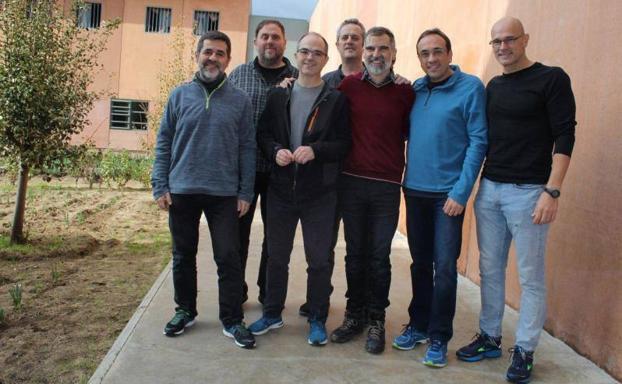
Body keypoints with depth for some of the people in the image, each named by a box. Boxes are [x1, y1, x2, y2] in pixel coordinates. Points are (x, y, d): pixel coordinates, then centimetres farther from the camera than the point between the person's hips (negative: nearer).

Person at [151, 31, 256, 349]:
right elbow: (164, 143, 6)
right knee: (183, 256, 13)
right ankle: (185, 310, 30)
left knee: (228, 257, 0)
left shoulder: (240, 101, 3)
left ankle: (232, 320, 13)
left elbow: (247, 148, 3)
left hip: (224, 193, -1)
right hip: (181, 191, 2)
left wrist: (246, 192, -2)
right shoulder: (180, 95, 4)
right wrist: (160, 186, -1)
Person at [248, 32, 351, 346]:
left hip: (320, 193, -2)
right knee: (276, 255, 13)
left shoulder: (336, 100, 0)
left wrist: (315, 150, -21)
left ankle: (317, 320, 22)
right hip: (281, 189, 3)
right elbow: (263, 133, 9)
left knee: (320, 259, 5)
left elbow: (344, 143, -5)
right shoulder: (278, 95, 8)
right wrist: (275, 151, -12)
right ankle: (272, 313, 30)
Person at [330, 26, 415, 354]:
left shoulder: (405, 92, -1)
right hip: (352, 182, 1)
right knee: (355, 252, 12)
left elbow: (411, 133, 8)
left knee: (379, 256, 6)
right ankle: (354, 315, 27)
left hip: (387, 187, -1)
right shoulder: (348, 85, 1)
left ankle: (377, 321, 21)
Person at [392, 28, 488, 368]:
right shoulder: (414, 89, 8)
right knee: (420, 263, 14)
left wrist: (460, 192, -14)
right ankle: (418, 325, 28)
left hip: (448, 194, -4)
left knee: (444, 266, -2)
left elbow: (478, 142, -10)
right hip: (414, 190, 5)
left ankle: (439, 337, 13)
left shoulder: (471, 87, -6)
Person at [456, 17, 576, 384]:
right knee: (490, 270, 11)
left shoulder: (552, 79, -4)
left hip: (528, 192, -6)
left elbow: (564, 137, -10)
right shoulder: (493, 86, 13)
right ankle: (490, 337, 25)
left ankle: (524, 351, 15)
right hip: (489, 189, 6)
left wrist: (552, 191, -17)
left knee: (531, 276, 3)